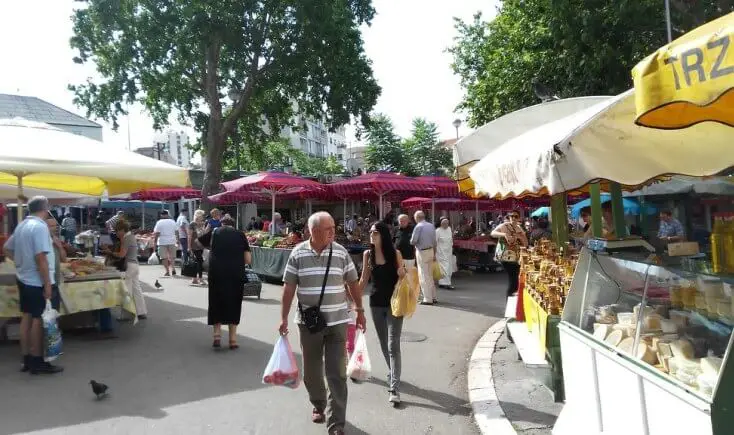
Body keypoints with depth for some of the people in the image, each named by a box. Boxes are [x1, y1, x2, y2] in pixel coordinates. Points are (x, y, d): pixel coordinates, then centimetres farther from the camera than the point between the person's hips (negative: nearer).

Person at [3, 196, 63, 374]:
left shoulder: (21, 225, 10)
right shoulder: (40, 226, -18)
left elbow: (6, 249, 21)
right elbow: (40, 257, -23)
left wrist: (21, 261, 17)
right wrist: (47, 284, -21)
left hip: (24, 279, 9)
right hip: (38, 282, -9)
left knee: (27, 317, 13)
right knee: (39, 320, -1)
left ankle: (27, 360, 21)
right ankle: (37, 362, 7)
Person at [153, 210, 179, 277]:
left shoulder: (159, 222, -4)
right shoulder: (173, 222, 6)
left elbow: (156, 233, -8)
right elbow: (177, 232, 7)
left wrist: (155, 241, -2)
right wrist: (177, 239, 17)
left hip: (162, 242, -3)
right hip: (172, 241, 3)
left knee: (164, 257, 3)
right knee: (172, 257, 12)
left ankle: (167, 271, -1)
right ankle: (173, 269, -3)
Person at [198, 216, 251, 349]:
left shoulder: (214, 232, 11)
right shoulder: (240, 234, 10)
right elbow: (248, 259, 6)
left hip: (216, 272, 0)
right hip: (236, 273, 0)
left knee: (216, 302, 15)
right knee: (233, 303, 12)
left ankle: (217, 334, 7)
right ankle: (233, 339, 15)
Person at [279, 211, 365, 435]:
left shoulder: (341, 252, -3)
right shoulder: (297, 253, -5)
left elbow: (353, 283, 5)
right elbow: (289, 287, -1)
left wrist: (360, 310, 8)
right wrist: (284, 318, -2)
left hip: (337, 321, 0)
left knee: (337, 373, 0)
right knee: (312, 370, 16)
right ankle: (318, 405, 41)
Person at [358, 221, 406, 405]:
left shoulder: (395, 254, -7)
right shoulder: (368, 254, 0)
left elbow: (402, 276, 3)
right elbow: (364, 280, 9)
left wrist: (403, 273, -20)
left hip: (394, 304, -3)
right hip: (376, 304, 4)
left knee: (393, 345, -8)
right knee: (384, 344, 16)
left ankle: (394, 388, -7)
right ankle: (393, 374, 37)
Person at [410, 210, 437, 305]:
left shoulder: (418, 226, -13)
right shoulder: (431, 226, 8)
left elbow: (413, 241, -16)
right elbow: (434, 241, 11)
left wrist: (412, 242, 7)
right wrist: (434, 254, 18)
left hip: (422, 252, -7)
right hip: (431, 251, 7)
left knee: (424, 276, -1)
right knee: (430, 275, 16)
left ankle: (428, 299, 0)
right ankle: (433, 297, 21)